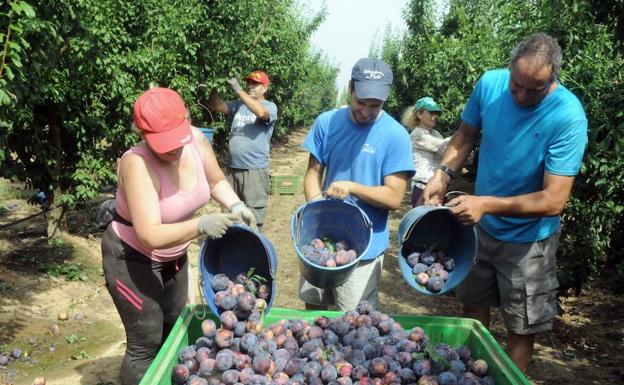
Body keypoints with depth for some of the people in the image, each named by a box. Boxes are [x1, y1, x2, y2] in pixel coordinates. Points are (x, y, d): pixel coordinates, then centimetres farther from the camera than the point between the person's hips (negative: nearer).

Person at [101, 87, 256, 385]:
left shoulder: (196, 139, -15)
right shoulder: (137, 163, -33)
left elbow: (216, 181, 3)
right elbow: (151, 236, -37)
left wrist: (236, 205, -14)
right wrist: (201, 226, -43)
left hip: (172, 256, 7)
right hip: (132, 259, -7)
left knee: (175, 331, 22)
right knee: (146, 344, 4)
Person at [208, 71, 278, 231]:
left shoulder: (270, 106, -4)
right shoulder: (238, 105, 11)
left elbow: (261, 112, -26)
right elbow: (215, 106, 6)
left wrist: (239, 90, -24)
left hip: (255, 170, -5)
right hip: (232, 168, 6)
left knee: (253, 216, 0)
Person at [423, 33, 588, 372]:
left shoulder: (568, 118, -27)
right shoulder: (490, 84, -15)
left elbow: (554, 201, -27)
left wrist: (486, 203, -32)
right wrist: (443, 174, -13)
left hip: (527, 237, -5)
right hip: (480, 226, 5)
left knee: (520, 328, 12)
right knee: (473, 305, 22)